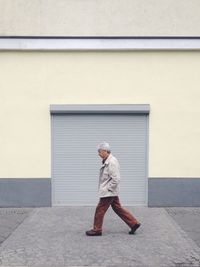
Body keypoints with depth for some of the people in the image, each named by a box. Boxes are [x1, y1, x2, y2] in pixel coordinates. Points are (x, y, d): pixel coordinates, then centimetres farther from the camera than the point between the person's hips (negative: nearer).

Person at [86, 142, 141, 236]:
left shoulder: (112, 162, -21)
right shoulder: (106, 161, 10)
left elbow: (116, 179, -25)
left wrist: (107, 189, -18)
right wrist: (104, 187, 14)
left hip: (108, 193, -10)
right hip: (111, 192, 10)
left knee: (100, 210, 2)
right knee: (118, 208, 15)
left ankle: (96, 230, 17)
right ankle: (134, 223, 19)